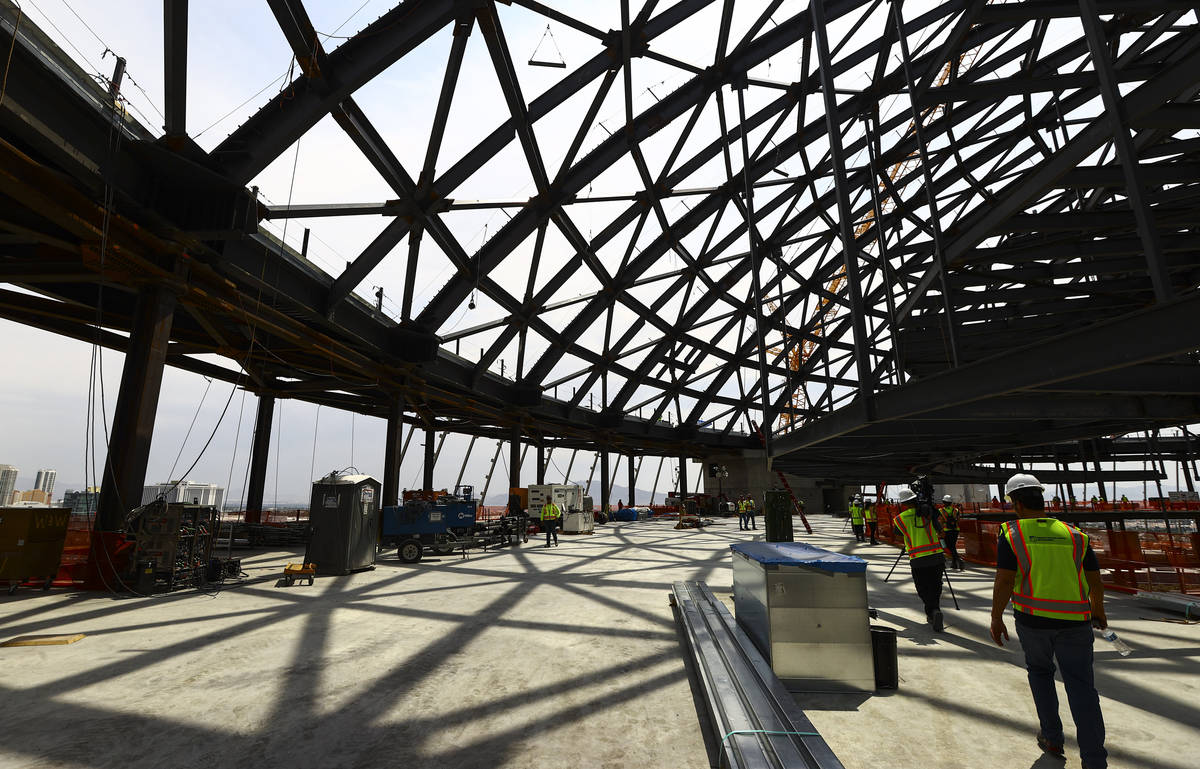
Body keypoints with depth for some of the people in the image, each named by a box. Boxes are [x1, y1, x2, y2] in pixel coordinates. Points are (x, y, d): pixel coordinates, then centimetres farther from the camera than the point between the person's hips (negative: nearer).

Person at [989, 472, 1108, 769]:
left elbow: (1004, 581, -11)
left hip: (1033, 619, -2)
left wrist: (996, 619, -1)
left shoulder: (1012, 535, -5)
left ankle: (1052, 739, 28)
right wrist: (1098, 611, 29)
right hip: (1075, 621, 2)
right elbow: (1095, 580, 11)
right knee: (1081, 686, 7)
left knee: (1040, 672, 21)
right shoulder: (1074, 534, 6)